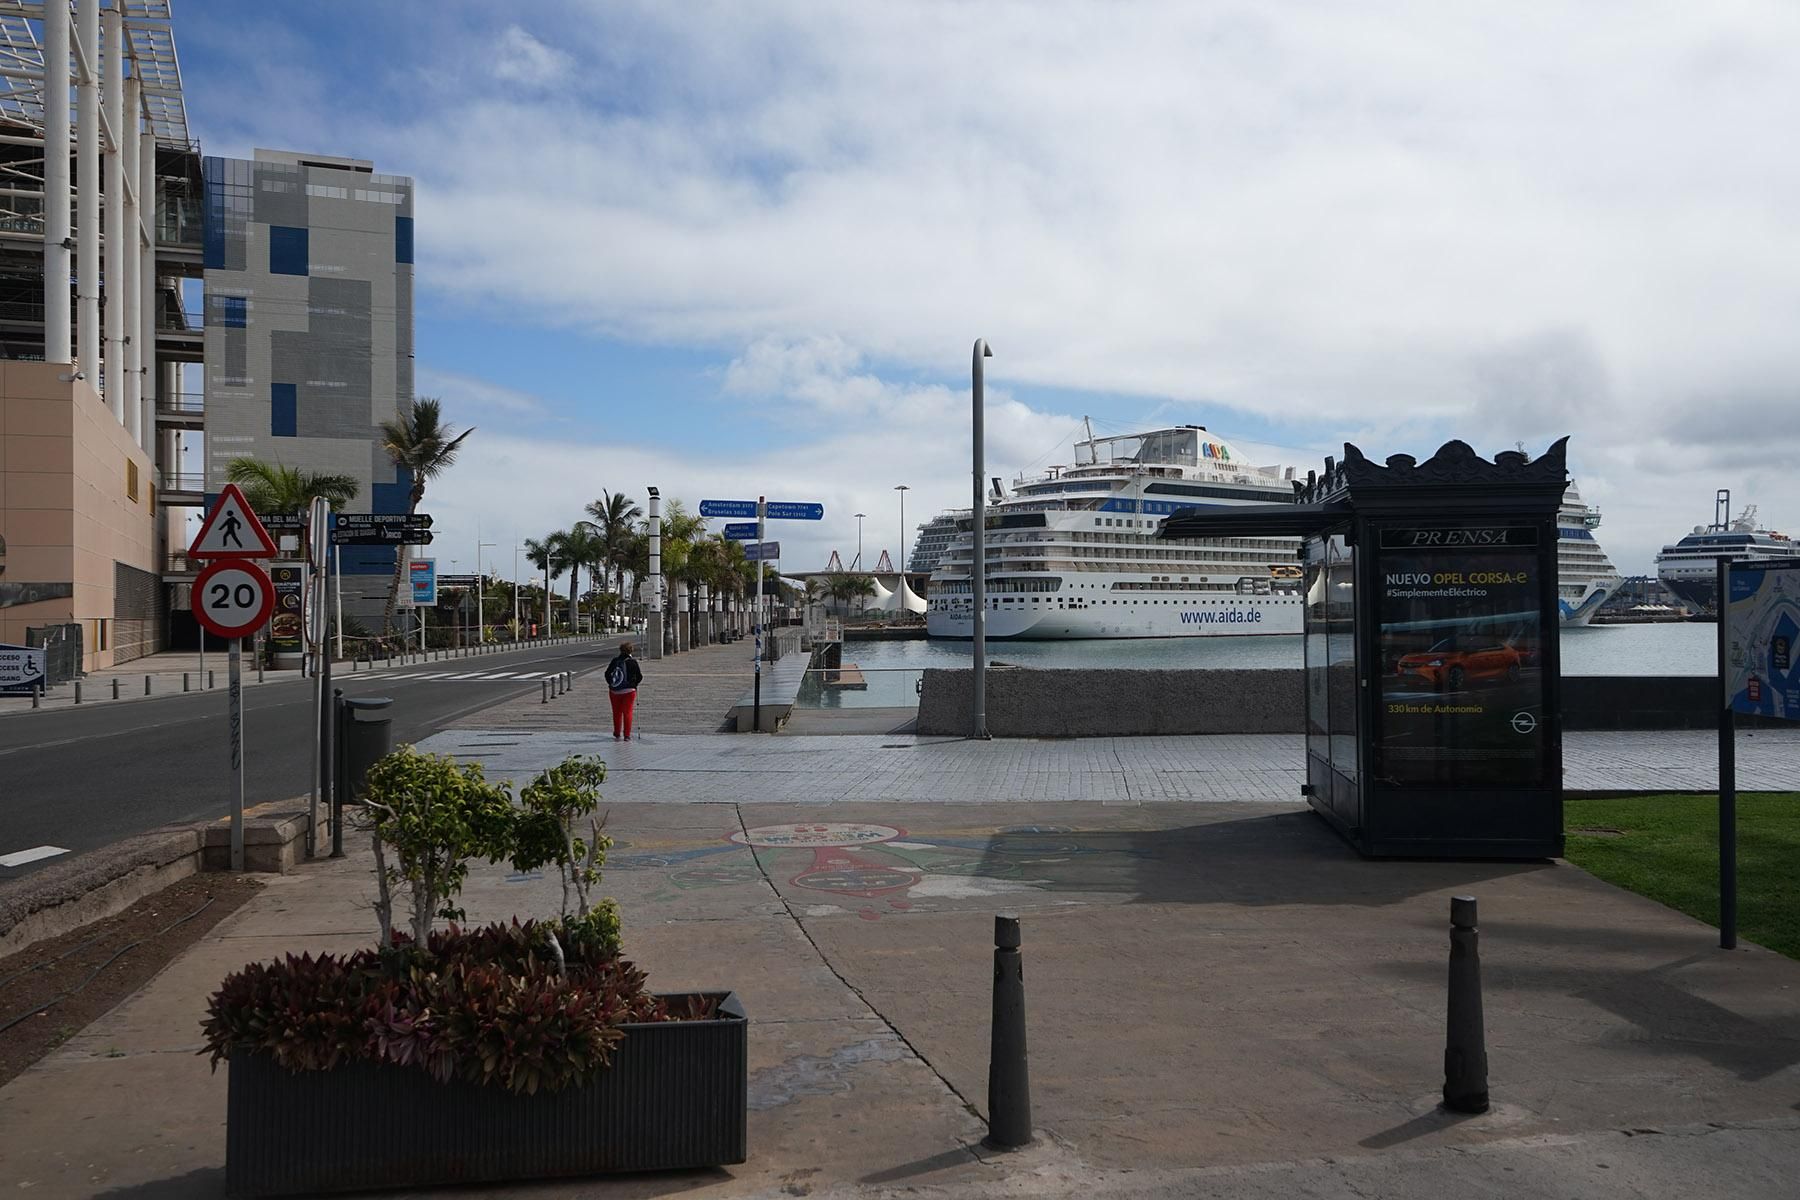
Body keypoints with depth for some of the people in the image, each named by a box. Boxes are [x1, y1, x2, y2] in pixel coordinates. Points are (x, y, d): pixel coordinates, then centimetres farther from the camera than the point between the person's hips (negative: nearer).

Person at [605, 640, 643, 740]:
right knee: (627, 712, 5)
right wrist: (634, 684, 12)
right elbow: (639, 676, -6)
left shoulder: (615, 661, -1)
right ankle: (627, 735, 2)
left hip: (614, 691, 3)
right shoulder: (632, 662, -9)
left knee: (616, 713, 15)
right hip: (629, 691, -3)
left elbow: (607, 674, 3)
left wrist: (611, 684, 14)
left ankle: (616, 734, 23)